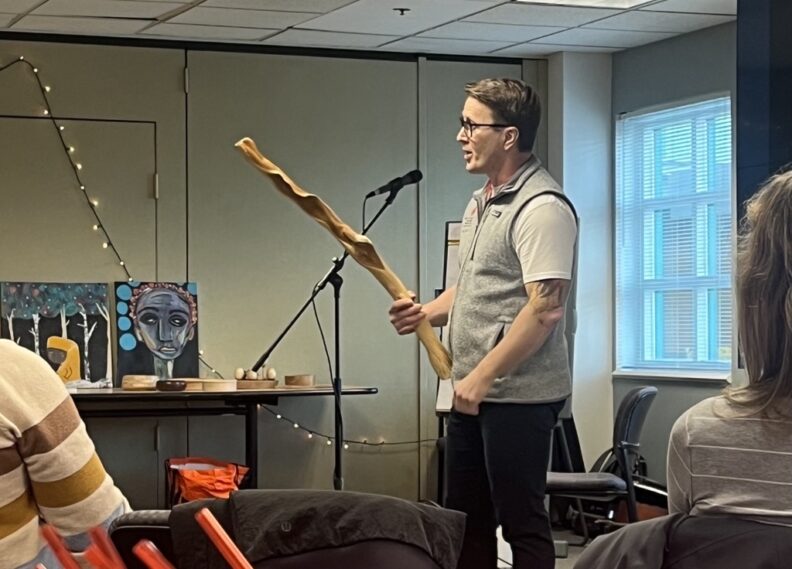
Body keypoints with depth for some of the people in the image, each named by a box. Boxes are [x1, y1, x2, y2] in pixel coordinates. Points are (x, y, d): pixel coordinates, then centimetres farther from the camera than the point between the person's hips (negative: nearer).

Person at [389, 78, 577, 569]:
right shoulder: (481, 203, 16)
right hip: (474, 391, 10)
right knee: (465, 518, 14)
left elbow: (544, 309, -23)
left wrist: (482, 375, -21)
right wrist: (428, 312, 6)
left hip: (519, 394, -10)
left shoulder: (542, 208, -15)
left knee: (521, 522, -3)